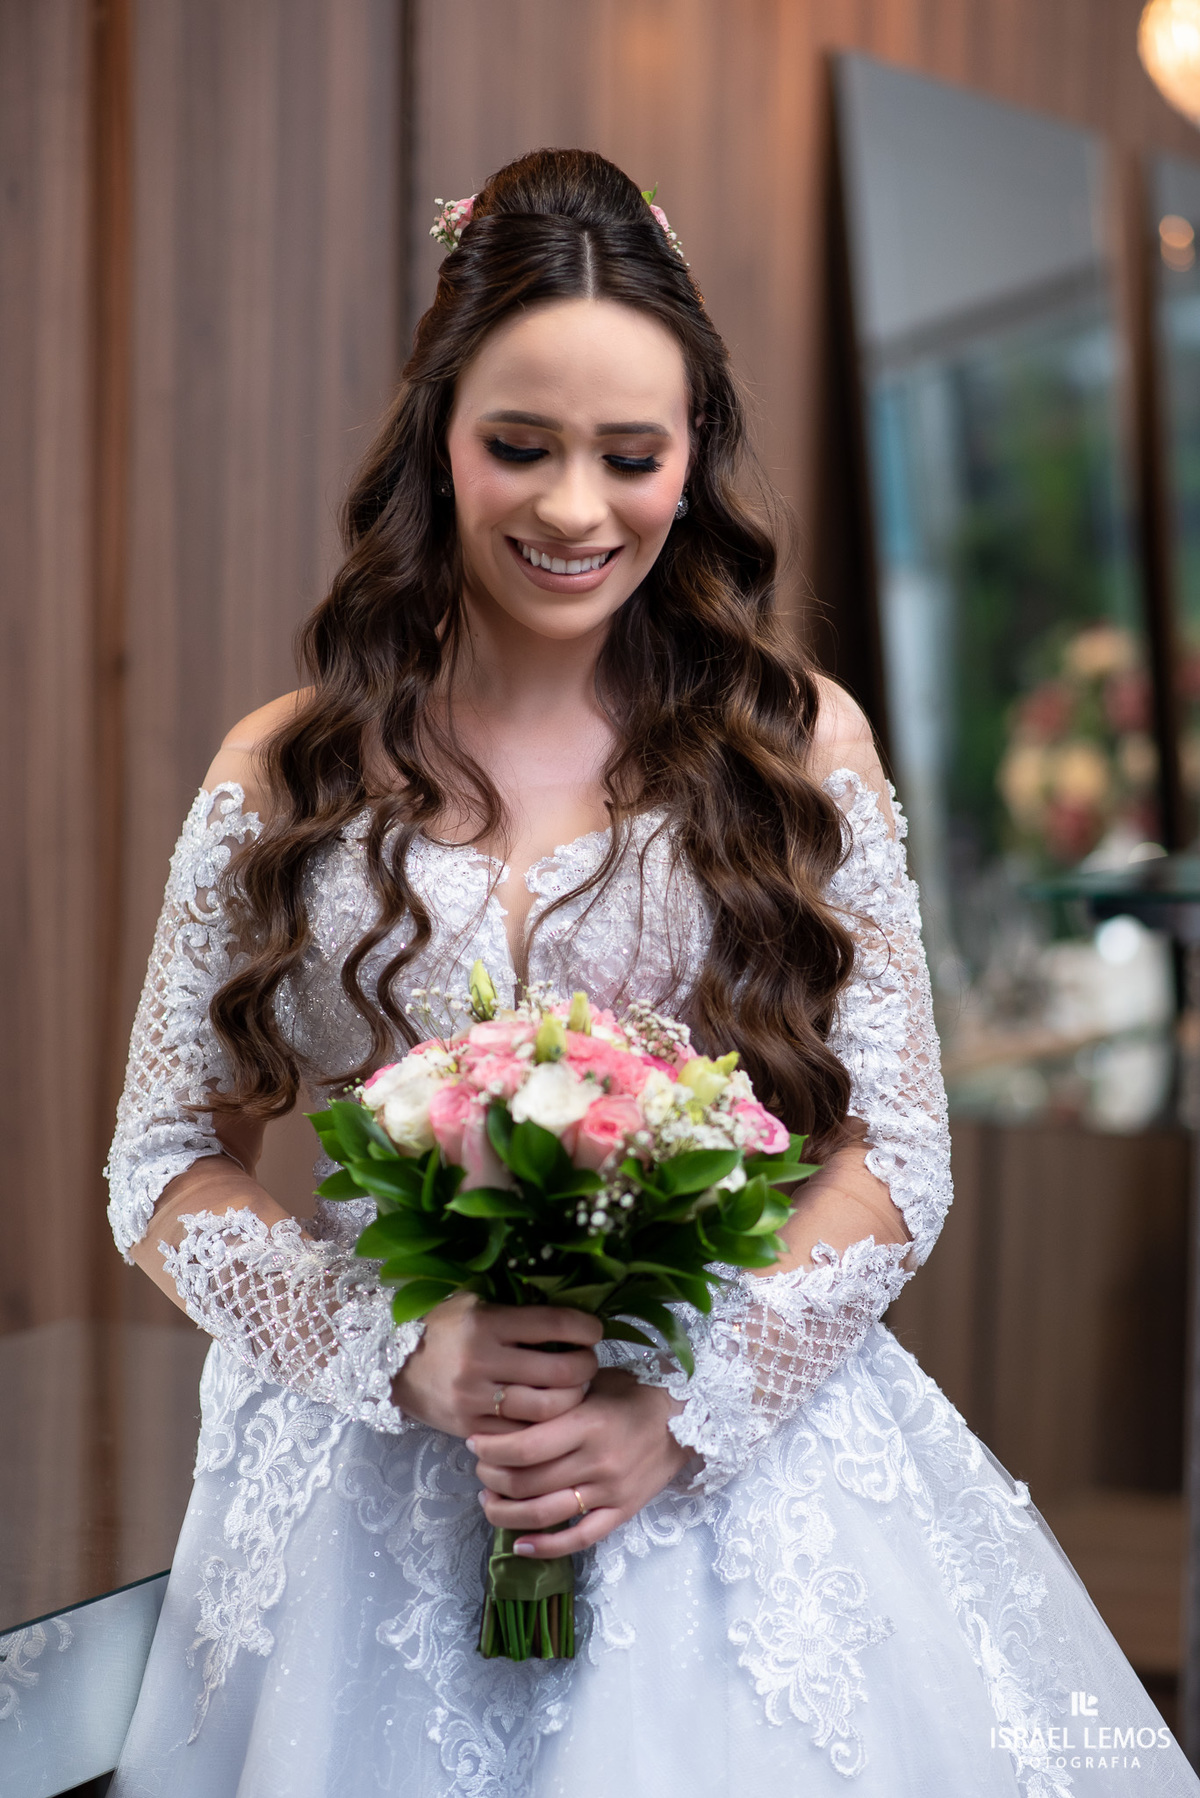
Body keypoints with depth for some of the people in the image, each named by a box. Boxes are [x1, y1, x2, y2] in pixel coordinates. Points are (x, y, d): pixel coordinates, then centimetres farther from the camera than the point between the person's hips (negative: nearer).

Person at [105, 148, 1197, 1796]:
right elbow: (165, 1168, 3)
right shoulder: (285, 776, 1)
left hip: (740, 1471, 0)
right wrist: (403, 1351, -13)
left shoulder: (796, 745, 0)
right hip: (374, 1499, 1)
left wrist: (681, 1412, -13)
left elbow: (898, 1156, -1)